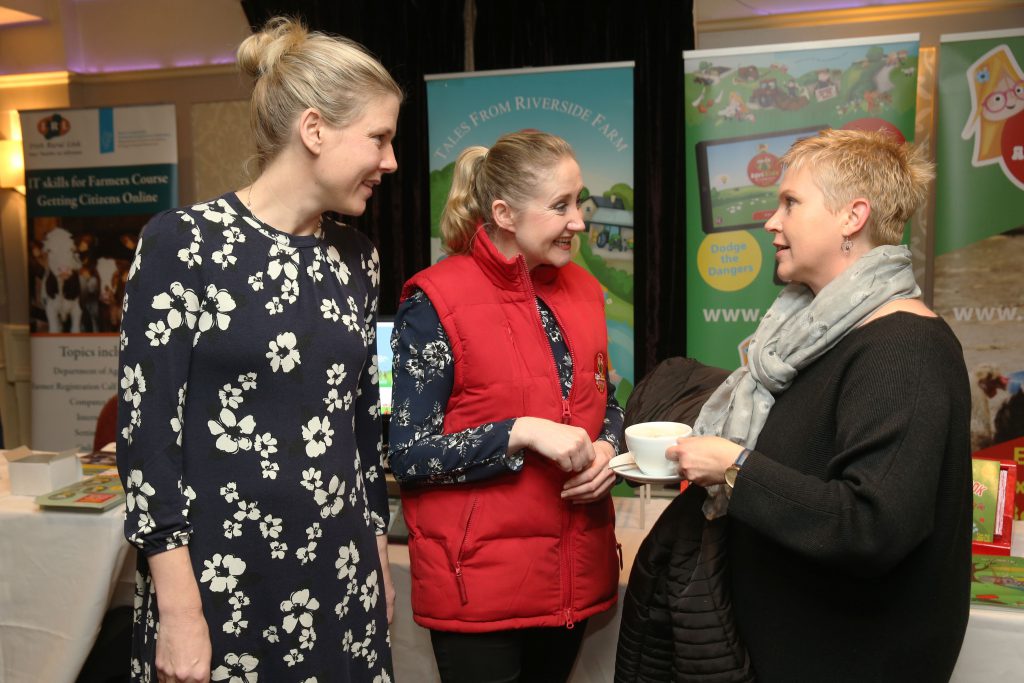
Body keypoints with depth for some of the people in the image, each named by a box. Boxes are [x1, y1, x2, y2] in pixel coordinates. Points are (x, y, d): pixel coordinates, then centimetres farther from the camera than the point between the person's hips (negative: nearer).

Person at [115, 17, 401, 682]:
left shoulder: (356, 257, 5)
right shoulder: (183, 242, -11)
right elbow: (146, 432, -12)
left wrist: (379, 558, 14)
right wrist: (180, 610, -13)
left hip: (341, 578, 5)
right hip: (218, 581, -5)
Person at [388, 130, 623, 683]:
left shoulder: (582, 290, 5)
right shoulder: (436, 303, -15)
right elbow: (407, 454, -15)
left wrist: (606, 449, -6)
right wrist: (522, 433, -25)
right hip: (478, 580, -6)